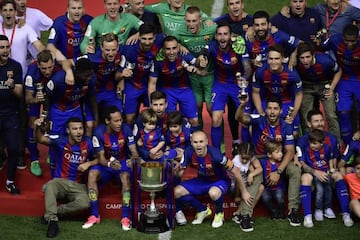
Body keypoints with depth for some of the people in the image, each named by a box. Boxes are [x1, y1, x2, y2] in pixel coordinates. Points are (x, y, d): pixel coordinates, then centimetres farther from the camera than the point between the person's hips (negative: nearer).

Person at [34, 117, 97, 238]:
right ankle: (52, 221, -30)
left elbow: (99, 159, 6)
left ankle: (53, 212, -11)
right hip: (60, 182, -1)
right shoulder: (61, 141, -5)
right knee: (50, 186, -36)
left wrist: (89, 163, -14)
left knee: (84, 203, -30)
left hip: (78, 186, 1)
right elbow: (40, 139, -17)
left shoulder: (88, 143, -3)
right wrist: (37, 127, -38)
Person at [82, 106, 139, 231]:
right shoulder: (99, 132, -16)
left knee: (125, 176, -35)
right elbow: (101, 158, -15)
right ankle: (94, 215, -22)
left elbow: (134, 152, -14)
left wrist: (133, 159, -39)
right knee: (92, 173, -30)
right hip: (106, 163, 1)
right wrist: (109, 164, -38)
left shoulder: (126, 130, -15)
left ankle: (125, 217, -29)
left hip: (123, 162, -1)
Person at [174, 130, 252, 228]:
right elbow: (179, 172, -9)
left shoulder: (214, 154, -32)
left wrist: (244, 192, -15)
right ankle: (203, 210, 10)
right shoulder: (189, 153, -19)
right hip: (202, 180, 5)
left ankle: (219, 213, -3)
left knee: (213, 193, -40)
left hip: (219, 180, -5)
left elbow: (235, 171, -23)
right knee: (177, 191, -15)